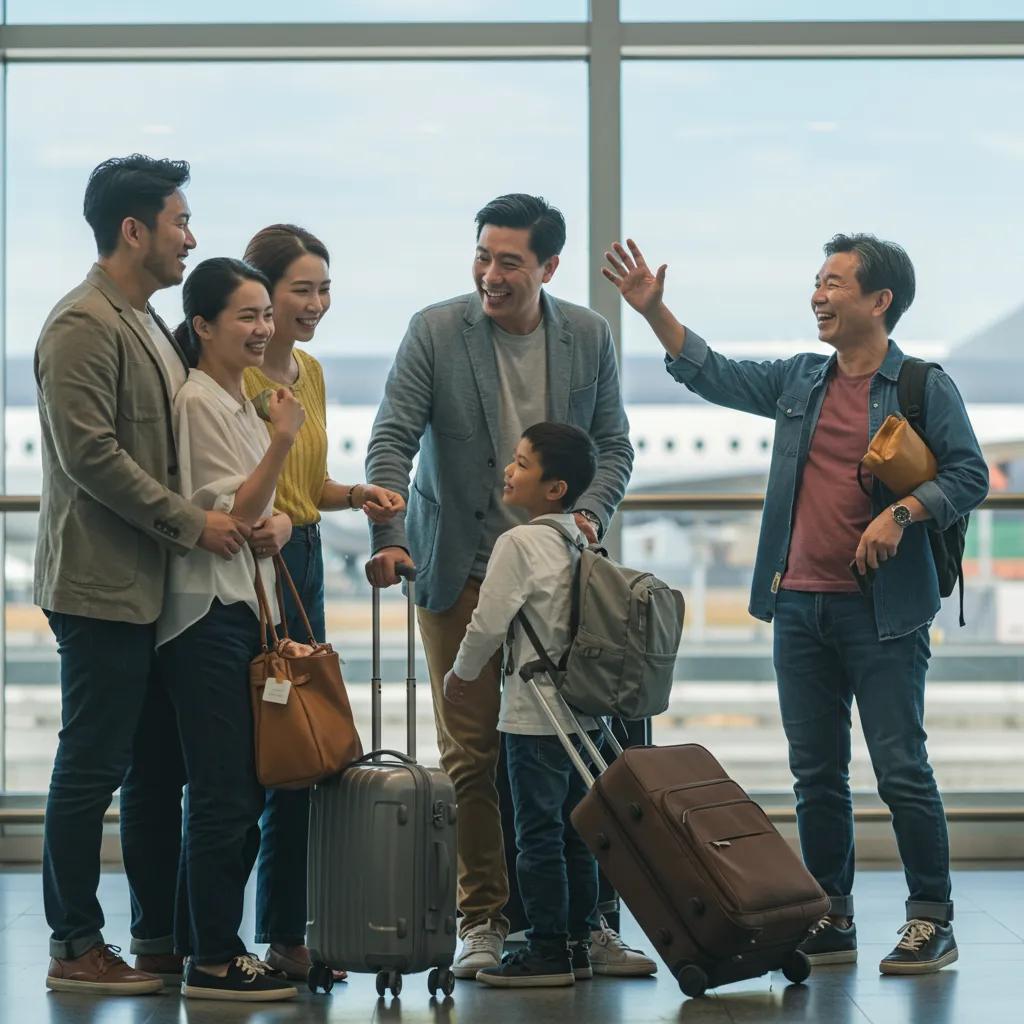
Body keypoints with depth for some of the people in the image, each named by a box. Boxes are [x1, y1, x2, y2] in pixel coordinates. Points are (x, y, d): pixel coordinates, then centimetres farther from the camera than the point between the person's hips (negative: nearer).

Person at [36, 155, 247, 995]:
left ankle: (161, 934, 20)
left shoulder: (148, 325, 18)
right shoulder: (83, 325, -13)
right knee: (93, 767, -3)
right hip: (103, 585, -9)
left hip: (154, 585, 9)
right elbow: (90, 454, -21)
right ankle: (75, 946, 4)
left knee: (160, 767, 12)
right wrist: (192, 522, -19)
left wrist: (244, 514, 10)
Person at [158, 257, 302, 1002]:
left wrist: (281, 517, 2)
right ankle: (213, 962, -2)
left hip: (246, 604, 9)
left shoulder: (240, 400, 17)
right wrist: (283, 440, -23)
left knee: (244, 789, 11)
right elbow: (230, 513, -14)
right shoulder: (199, 401, -11)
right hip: (207, 610, -9)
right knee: (226, 793, -7)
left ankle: (203, 942, 18)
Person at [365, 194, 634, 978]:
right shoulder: (435, 332, -4)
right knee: (472, 753, -1)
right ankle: (483, 920, 6)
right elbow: (393, 440, -10)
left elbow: (614, 443, 9)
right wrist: (389, 536, -24)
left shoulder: (588, 336, 3)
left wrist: (591, 512, -10)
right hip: (463, 572, -2)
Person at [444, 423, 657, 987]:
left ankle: (548, 950, 2)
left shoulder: (518, 543, -15)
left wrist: (462, 674, 3)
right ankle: (583, 937, 20)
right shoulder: (582, 544, 8)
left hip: (536, 715, -8)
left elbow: (489, 622, -15)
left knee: (538, 834, -1)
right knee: (573, 830, 15)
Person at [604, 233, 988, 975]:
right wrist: (654, 309, 12)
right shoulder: (800, 381, 13)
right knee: (816, 774, 9)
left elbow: (970, 475, -5)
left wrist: (903, 512, -20)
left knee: (902, 769, -6)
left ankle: (932, 921, 2)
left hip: (882, 610, -6)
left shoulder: (924, 387, -3)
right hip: (801, 605, 6)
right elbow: (712, 375, 18)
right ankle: (832, 921, 16)